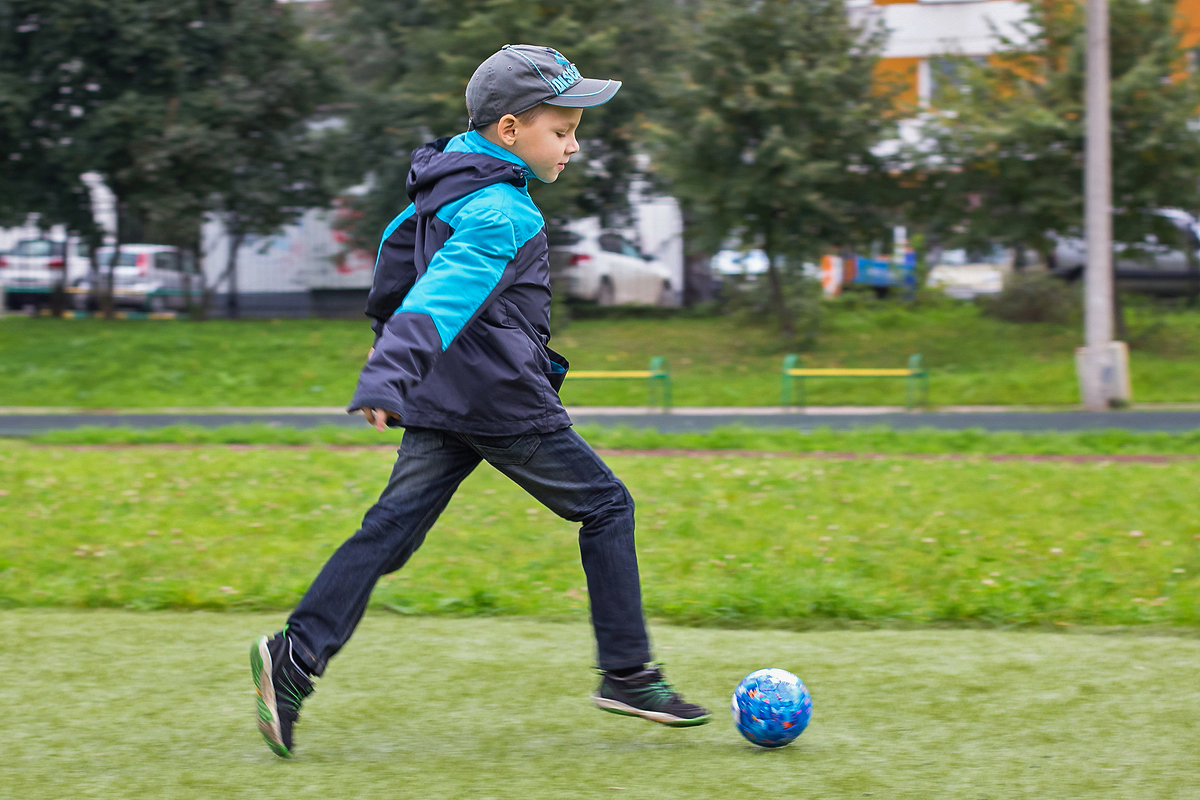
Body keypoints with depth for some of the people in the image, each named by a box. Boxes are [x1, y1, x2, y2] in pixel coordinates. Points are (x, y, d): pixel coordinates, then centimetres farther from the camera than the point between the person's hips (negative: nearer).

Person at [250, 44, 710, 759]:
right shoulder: (502, 213, -18)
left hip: (443, 404, 9)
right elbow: (442, 296, -32)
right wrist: (387, 378, -44)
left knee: (394, 527, 3)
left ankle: (297, 655, -11)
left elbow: (398, 245, 29)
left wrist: (388, 323, 45)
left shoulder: (451, 182, 13)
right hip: (504, 401, -9)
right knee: (606, 507, 5)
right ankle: (628, 674, 7)